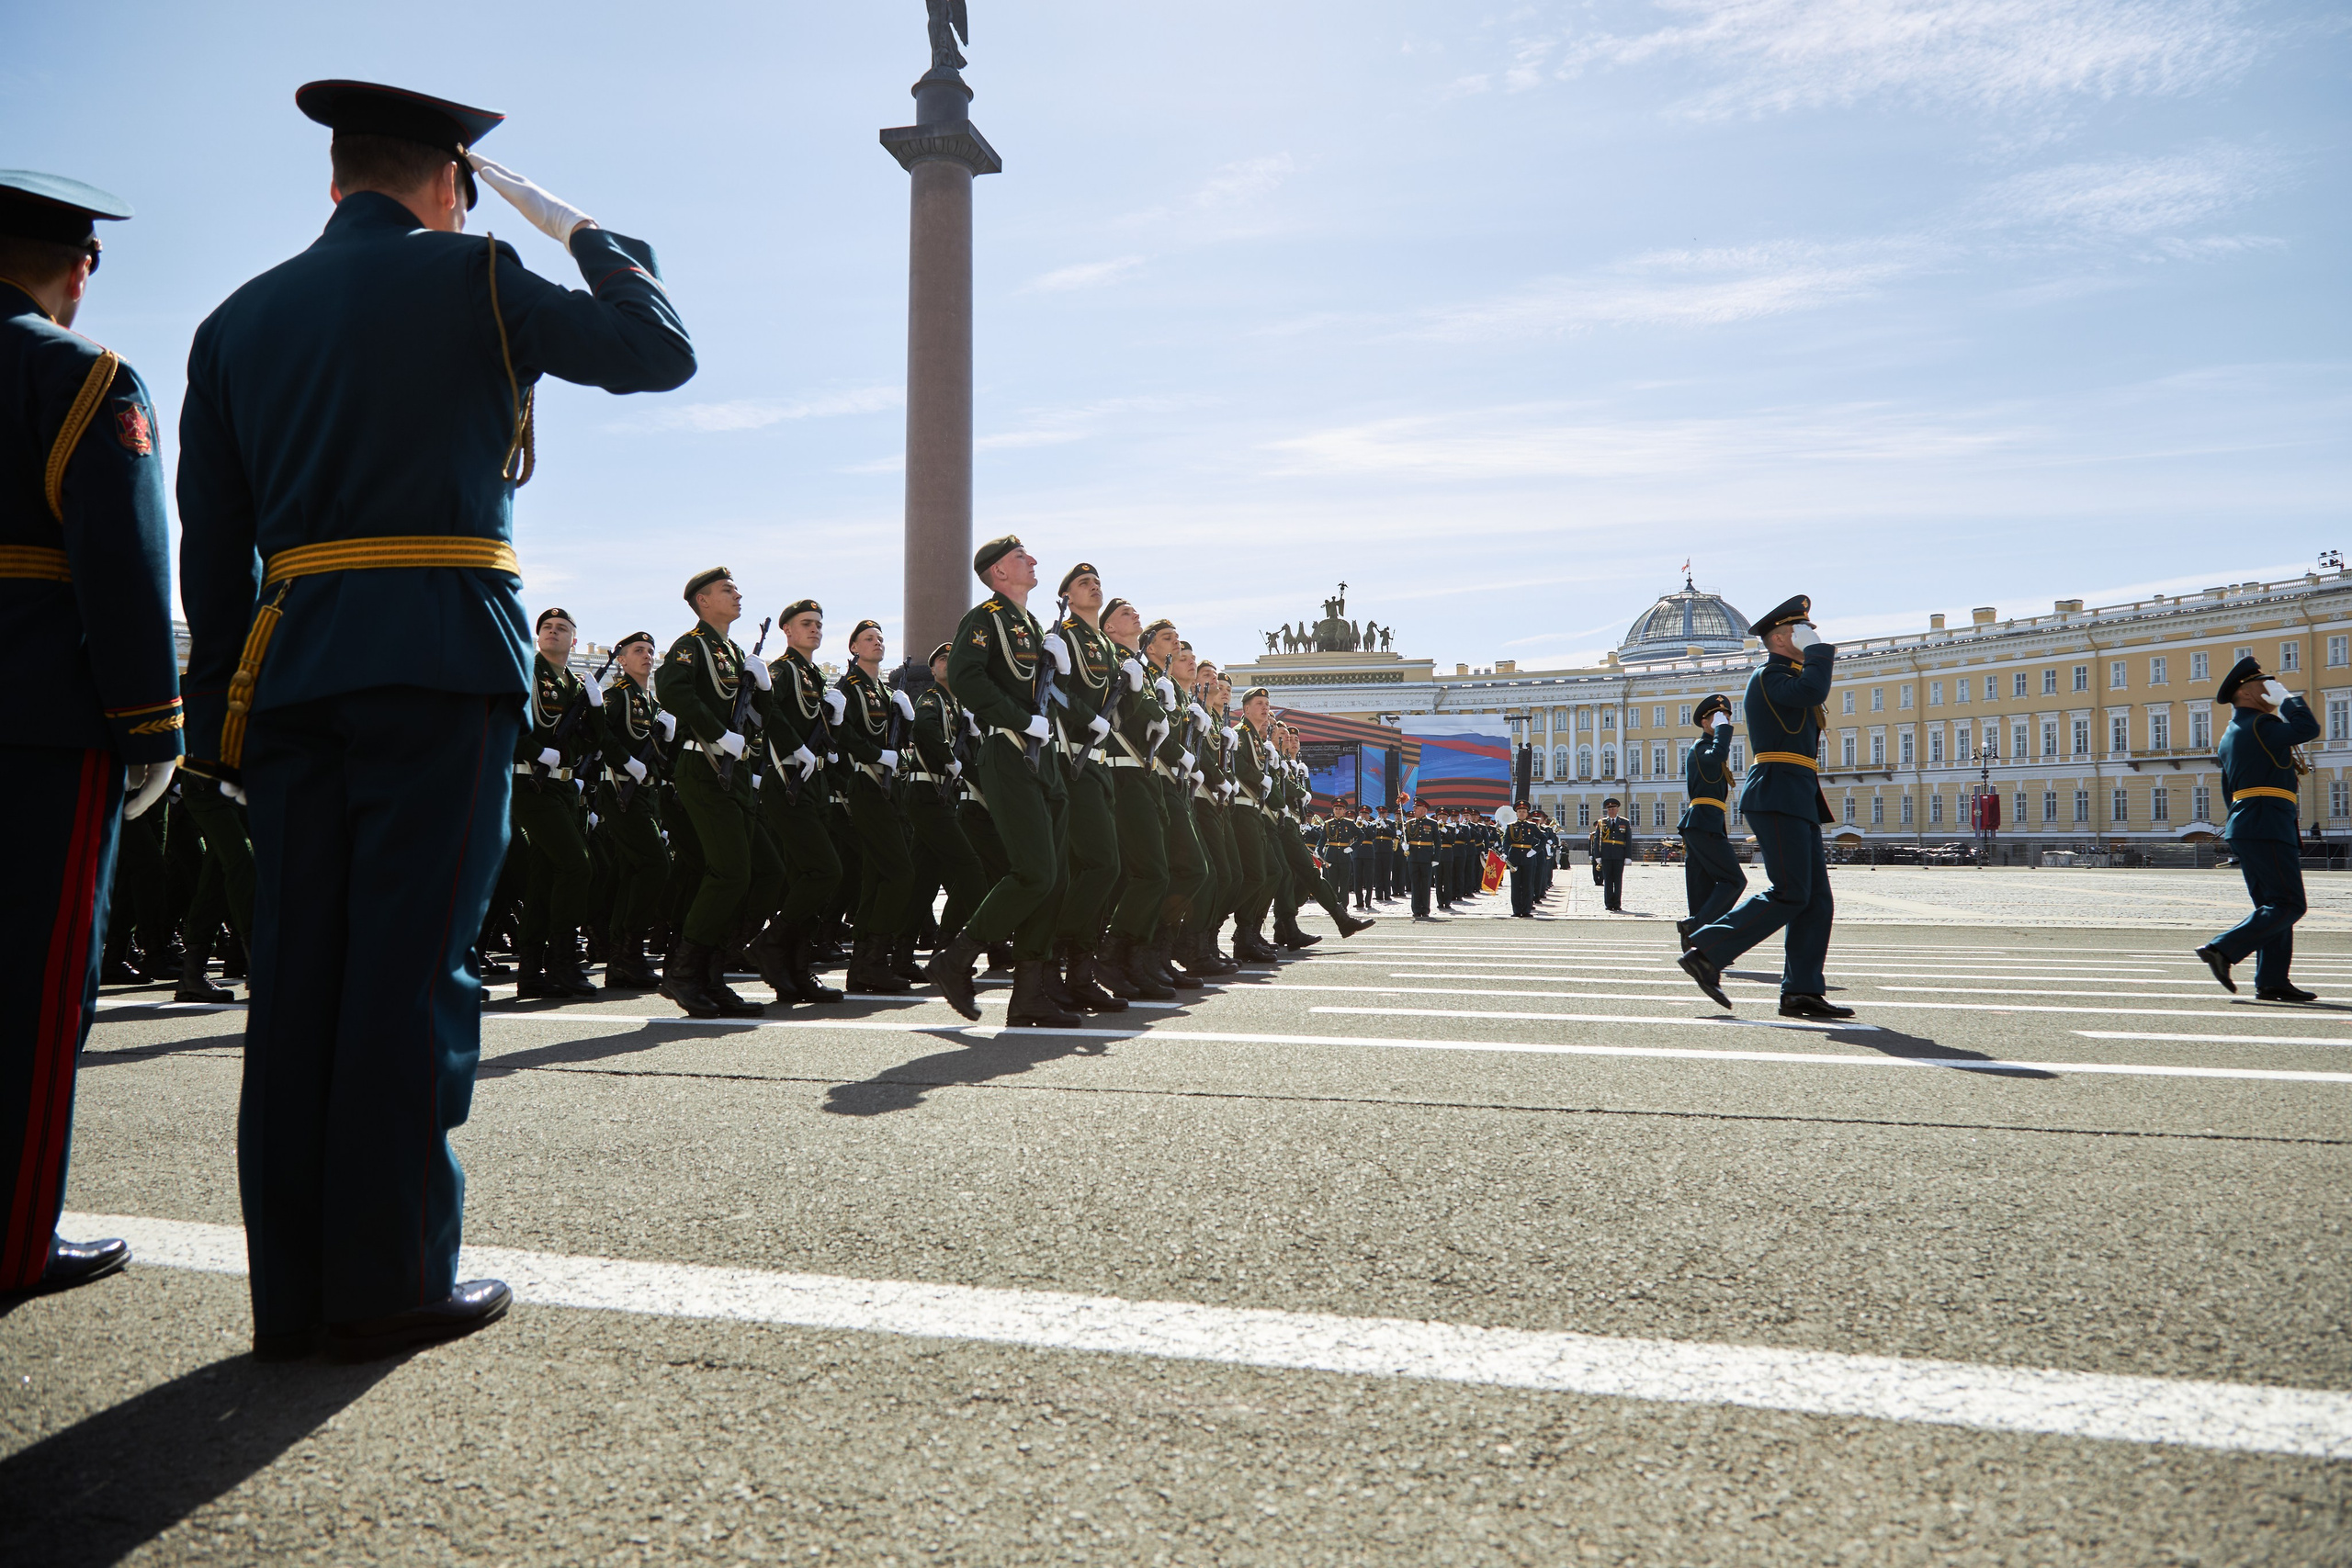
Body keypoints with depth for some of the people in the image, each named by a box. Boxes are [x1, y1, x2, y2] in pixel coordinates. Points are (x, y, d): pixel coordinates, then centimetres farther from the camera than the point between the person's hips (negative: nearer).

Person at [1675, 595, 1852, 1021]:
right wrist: (1819, 650, -11)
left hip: (1798, 800, 10)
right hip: (1779, 795, -10)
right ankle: (1706, 952, -14)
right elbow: (1812, 691, -25)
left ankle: (1802, 991, 2)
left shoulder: (1785, 678, 25)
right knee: (1790, 894, -16)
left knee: (1816, 900, 3)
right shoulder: (1768, 676, -7)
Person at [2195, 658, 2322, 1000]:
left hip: (2243, 827, 10)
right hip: (2268, 827, -10)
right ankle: (2223, 949, -15)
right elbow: (2309, 728, -19)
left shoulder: (2230, 734, 19)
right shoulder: (2259, 725, -10)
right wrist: (2287, 696, -4)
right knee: (2288, 905, -9)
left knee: (2271, 905, 10)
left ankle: (2272, 981, 8)